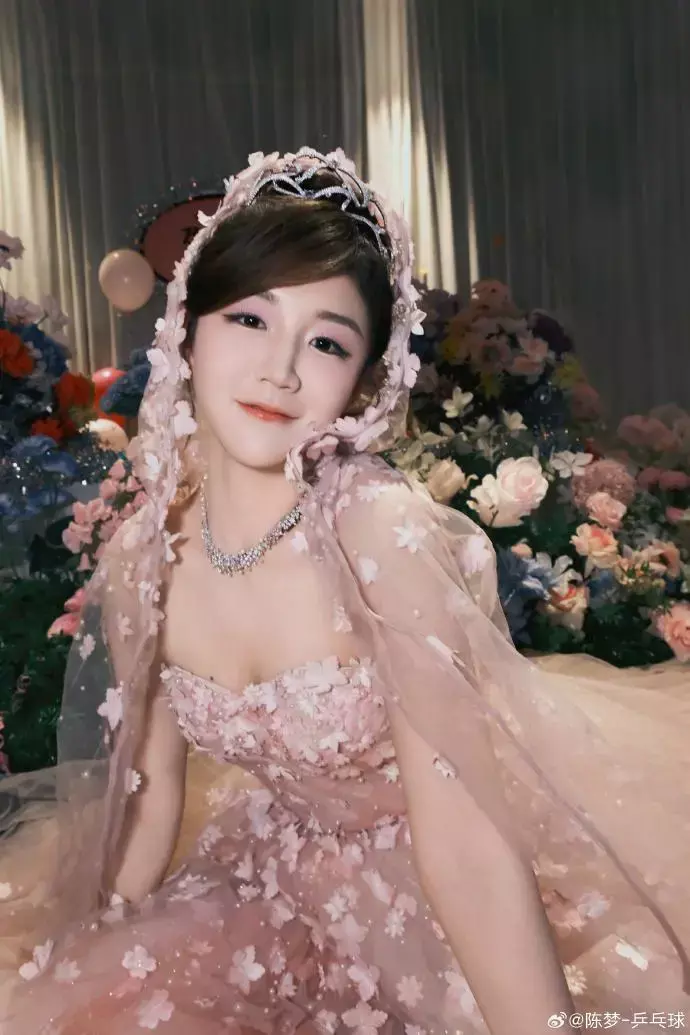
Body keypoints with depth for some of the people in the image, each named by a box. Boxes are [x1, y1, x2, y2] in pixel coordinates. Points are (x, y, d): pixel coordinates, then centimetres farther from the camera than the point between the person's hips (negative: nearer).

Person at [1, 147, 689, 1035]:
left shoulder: (385, 528, -28)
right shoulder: (141, 559, -11)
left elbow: (463, 839, -28)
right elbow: (148, 787, 2)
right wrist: (92, 959, 10)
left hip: (452, 912, -3)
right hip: (281, 884, 4)